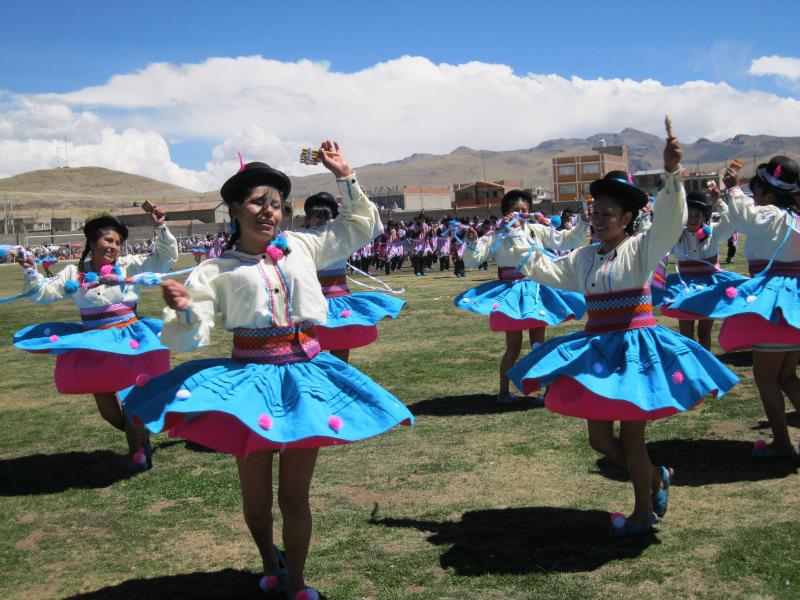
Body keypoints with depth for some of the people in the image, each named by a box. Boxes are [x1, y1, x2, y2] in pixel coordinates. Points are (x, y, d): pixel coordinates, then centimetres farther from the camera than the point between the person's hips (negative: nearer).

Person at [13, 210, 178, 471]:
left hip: (127, 340, -2)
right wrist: (31, 274, -15)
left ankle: (137, 449, 24)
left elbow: (167, 258, -6)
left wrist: (161, 229, -17)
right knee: (103, 400, 10)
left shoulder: (130, 266, -4)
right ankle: (140, 437, 36)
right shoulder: (74, 273, 1)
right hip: (92, 344, 3)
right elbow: (44, 294, 2)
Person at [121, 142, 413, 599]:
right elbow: (191, 336, -7)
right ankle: (270, 563, 43)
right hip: (249, 379, -1)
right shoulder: (216, 271, -1)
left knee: (295, 496, 8)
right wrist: (184, 310, -28)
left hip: (304, 376, 2)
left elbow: (361, 226, 19)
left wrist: (345, 177, 11)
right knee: (256, 499, 11)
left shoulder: (302, 247, 8)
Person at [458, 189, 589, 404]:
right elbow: (472, 260, -8)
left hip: (535, 291, 3)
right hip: (511, 293, -3)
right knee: (513, 348, 5)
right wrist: (471, 243, -27)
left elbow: (566, 240, 5)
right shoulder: (496, 236, -6)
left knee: (539, 344, 12)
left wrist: (583, 225, -7)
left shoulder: (538, 231, 0)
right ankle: (504, 391, 21)